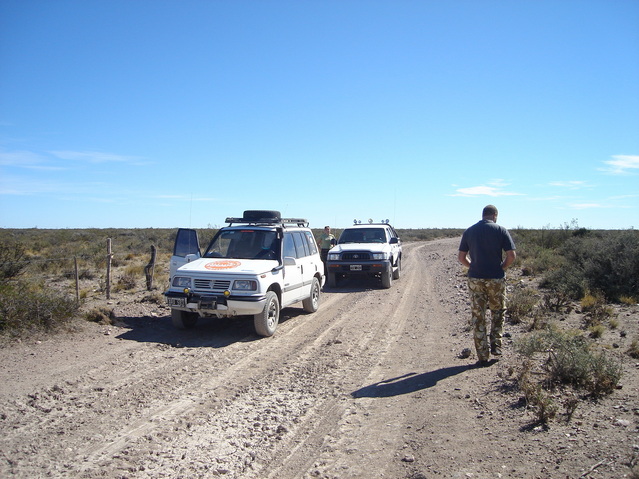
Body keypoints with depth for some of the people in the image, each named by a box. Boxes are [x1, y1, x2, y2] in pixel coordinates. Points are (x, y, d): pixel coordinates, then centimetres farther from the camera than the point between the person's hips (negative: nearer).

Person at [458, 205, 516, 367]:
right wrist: (502, 268, 7)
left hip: (475, 279, 2)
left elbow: (461, 257, 4)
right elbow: (512, 255, -8)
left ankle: (483, 356, 10)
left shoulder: (469, 232, 4)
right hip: (496, 279, -1)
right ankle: (495, 345, 16)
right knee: (498, 312, 21)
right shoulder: (500, 230, -4)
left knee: (478, 317, 7)